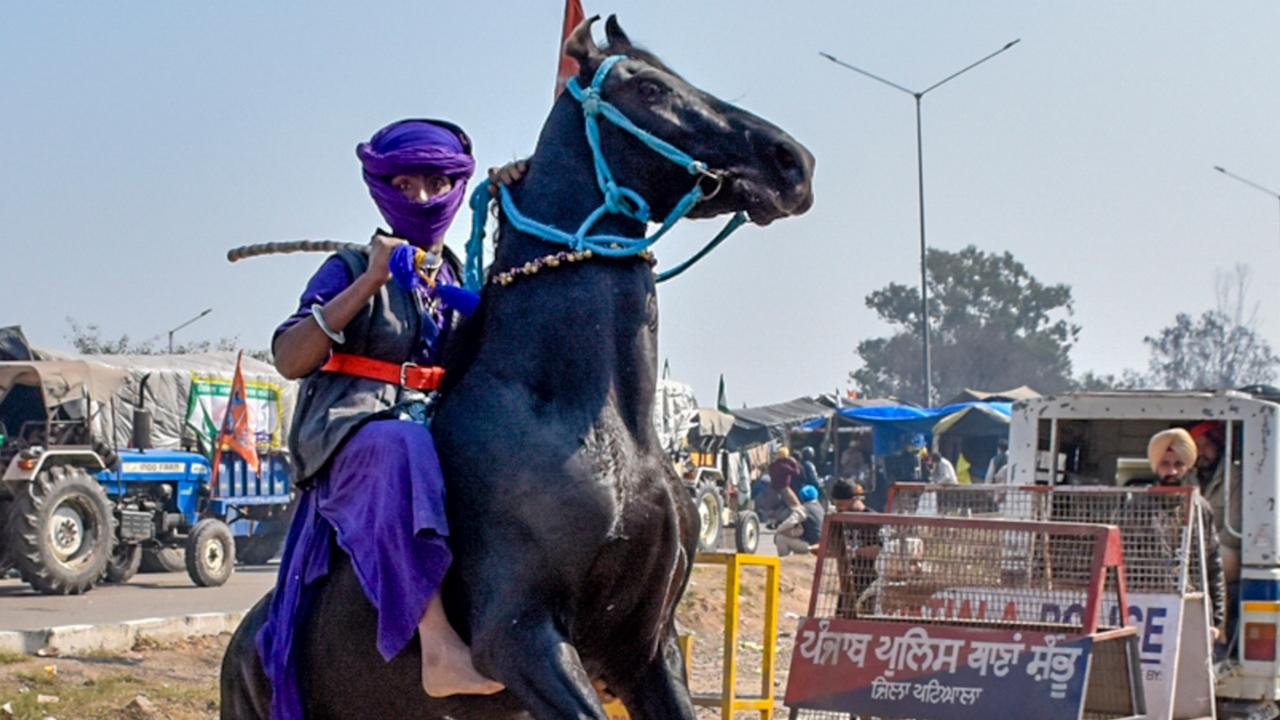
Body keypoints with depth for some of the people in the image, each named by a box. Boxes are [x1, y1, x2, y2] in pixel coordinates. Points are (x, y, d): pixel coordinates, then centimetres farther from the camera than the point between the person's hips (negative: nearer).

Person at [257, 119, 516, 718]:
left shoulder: (463, 281, 20)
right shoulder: (353, 270, 5)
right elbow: (289, 359, -10)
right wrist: (369, 282, -16)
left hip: (443, 441, 6)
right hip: (352, 442, -6)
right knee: (402, 445, -41)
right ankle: (440, 651, -53)